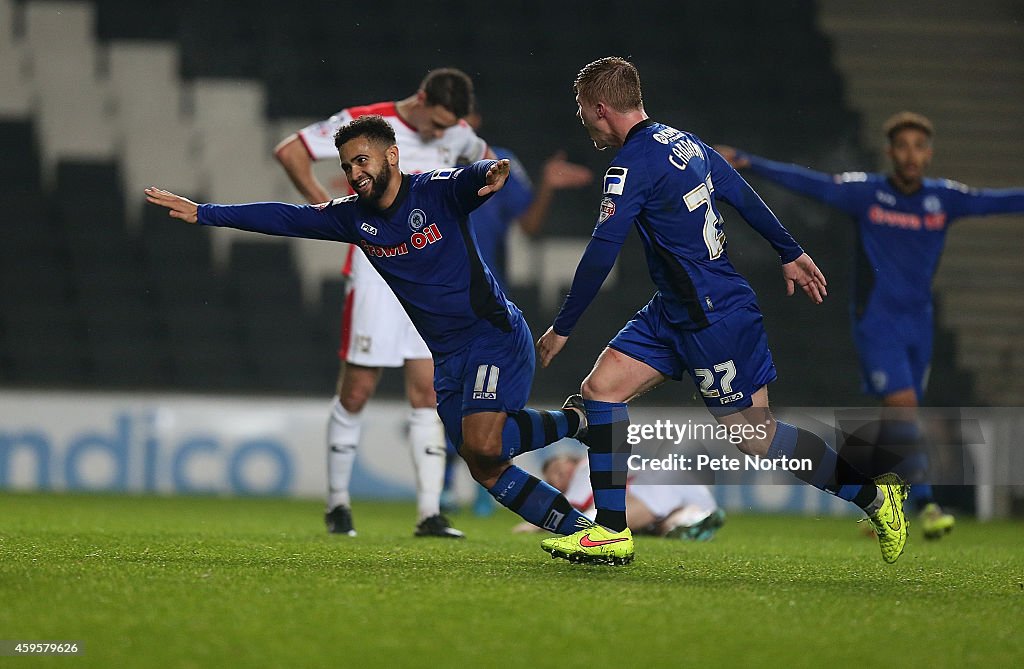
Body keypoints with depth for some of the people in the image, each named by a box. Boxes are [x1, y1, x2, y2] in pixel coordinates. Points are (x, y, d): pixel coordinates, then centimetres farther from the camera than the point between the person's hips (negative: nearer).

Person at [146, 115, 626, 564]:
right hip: (447, 358, 7)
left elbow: (473, 179, -30)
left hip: (493, 336, -7)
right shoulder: (353, 216, 7)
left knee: (482, 444, -26)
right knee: (485, 470, -3)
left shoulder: (438, 192, -10)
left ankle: (576, 422, -1)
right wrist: (201, 213, 3)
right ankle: (579, 530, 6)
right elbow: (284, 218, 7)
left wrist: (493, 172, -56)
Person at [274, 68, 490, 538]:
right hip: (376, 267, -4)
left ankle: (430, 513, -4)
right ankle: (338, 503, 15)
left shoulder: (457, 134, 6)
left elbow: (484, 161, 30)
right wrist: (327, 209, -8)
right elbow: (289, 152, -8)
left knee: (428, 393, -3)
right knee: (356, 392, 0)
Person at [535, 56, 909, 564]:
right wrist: (791, 255, 28)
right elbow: (744, 196, 17)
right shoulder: (682, 141, 9)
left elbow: (601, 252, -20)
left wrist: (561, 328, -13)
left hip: (715, 319, -10)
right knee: (600, 389, 2)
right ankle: (611, 531, 2)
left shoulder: (633, 164, -18)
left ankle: (875, 493, 11)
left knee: (755, 437, -1)